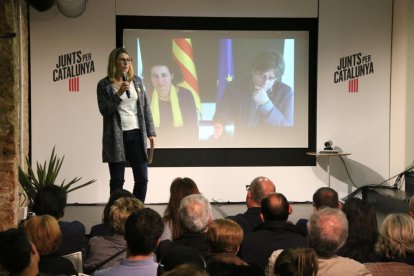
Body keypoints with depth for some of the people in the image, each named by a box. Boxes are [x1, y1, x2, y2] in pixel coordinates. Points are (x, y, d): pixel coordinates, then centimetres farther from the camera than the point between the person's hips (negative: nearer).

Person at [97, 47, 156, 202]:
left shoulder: (137, 81, 8)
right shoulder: (104, 84, -1)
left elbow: (145, 108, 9)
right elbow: (104, 110, -8)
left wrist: (151, 132, 5)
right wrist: (118, 94, -18)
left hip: (136, 134, 3)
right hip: (116, 137, -3)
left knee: (142, 179, 3)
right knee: (117, 180, 3)